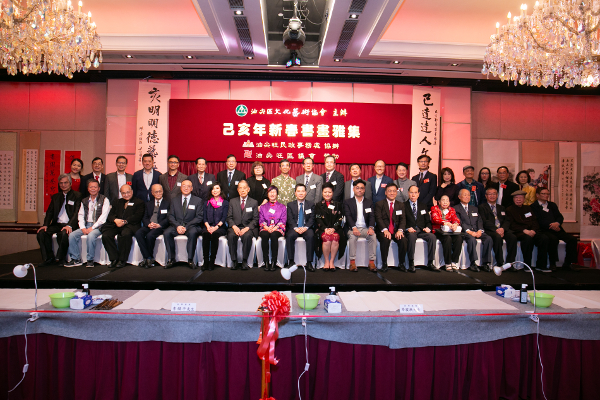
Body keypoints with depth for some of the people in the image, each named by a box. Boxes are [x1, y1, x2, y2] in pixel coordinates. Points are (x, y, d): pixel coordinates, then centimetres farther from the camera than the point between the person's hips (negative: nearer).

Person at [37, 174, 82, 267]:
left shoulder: (77, 195, 3)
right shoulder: (55, 197, 21)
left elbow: (77, 213, -8)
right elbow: (49, 212, 15)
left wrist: (69, 225, -22)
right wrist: (46, 224, -4)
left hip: (69, 225, -5)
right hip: (57, 224, 6)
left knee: (64, 234, -35)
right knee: (42, 232, -20)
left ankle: (60, 259, -17)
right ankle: (49, 258, -11)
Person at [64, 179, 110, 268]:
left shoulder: (104, 200, 0)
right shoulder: (84, 201, 18)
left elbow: (103, 216, -8)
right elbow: (80, 215, 14)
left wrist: (92, 228, -14)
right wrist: (83, 227, -3)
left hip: (98, 226, -6)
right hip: (86, 225, 6)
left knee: (91, 236, -34)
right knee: (72, 235, -16)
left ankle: (90, 260, -20)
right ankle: (76, 259, -6)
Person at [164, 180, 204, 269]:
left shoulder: (198, 201, 5)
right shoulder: (174, 200, 14)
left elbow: (199, 217, -3)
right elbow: (171, 215, 7)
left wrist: (186, 227, -15)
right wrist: (177, 226, -13)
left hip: (191, 226, -3)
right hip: (177, 226, 3)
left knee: (193, 233, -36)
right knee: (167, 232, -27)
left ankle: (190, 260, -27)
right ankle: (171, 259, -17)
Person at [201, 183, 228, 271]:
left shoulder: (225, 203, 11)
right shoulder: (207, 203, 21)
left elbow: (224, 218, 0)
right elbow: (205, 217, 11)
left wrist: (216, 227, -17)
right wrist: (208, 226, -10)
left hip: (220, 227, -2)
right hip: (208, 227, 2)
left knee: (215, 234, -35)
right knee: (206, 234, -32)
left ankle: (212, 261, -32)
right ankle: (205, 261, -30)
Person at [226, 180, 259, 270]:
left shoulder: (254, 202, 9)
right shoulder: (232, 201, 14)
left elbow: (255, 219, 3)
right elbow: (229, 217, 8)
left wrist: (247, 228, -14)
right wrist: (234, 226, -12)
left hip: (248, 228, -1)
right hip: (235, 227, 1)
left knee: (247, 236, -35)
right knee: (231, 236, -32)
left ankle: (244, 261, -22)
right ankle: (234, 261, -21)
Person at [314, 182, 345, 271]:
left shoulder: (338, 205, 17)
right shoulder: (318, 205, 16)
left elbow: (340, 219, 6)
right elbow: (318, 220, 5)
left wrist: (333, 228, -11)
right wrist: (325, 229, -12)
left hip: (335, 229, 1)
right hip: (323, 229, -1)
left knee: (335, 238, -32)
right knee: (327, 239, -33)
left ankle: (332, 261, -19)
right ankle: (326, 262, -18)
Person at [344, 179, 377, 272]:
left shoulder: (369, 202, 17)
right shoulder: (347, 202, 10)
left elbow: (372, 216, 5)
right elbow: (348, 216, -4)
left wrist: (371, 227, -17)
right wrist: (354, 228, -22)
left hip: (365, 228, 2)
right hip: (352, 228, -2)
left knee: (372, 236, -29)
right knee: (352, 236, -34)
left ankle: (371, 262, -24)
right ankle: (352, 262, -29)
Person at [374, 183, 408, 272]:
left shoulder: (401, 205, 16)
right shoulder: (379, 204, 6)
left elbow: (403, 219, 5)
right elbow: (378, 218, -6)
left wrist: (400, 230, -16)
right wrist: (385, 230, -23)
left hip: (396, 231, 3)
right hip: (383, 231, -2)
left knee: (404, 240, -27)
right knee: (385, 240, -34)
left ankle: (401, 264, -10)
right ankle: (384, 264, -18)